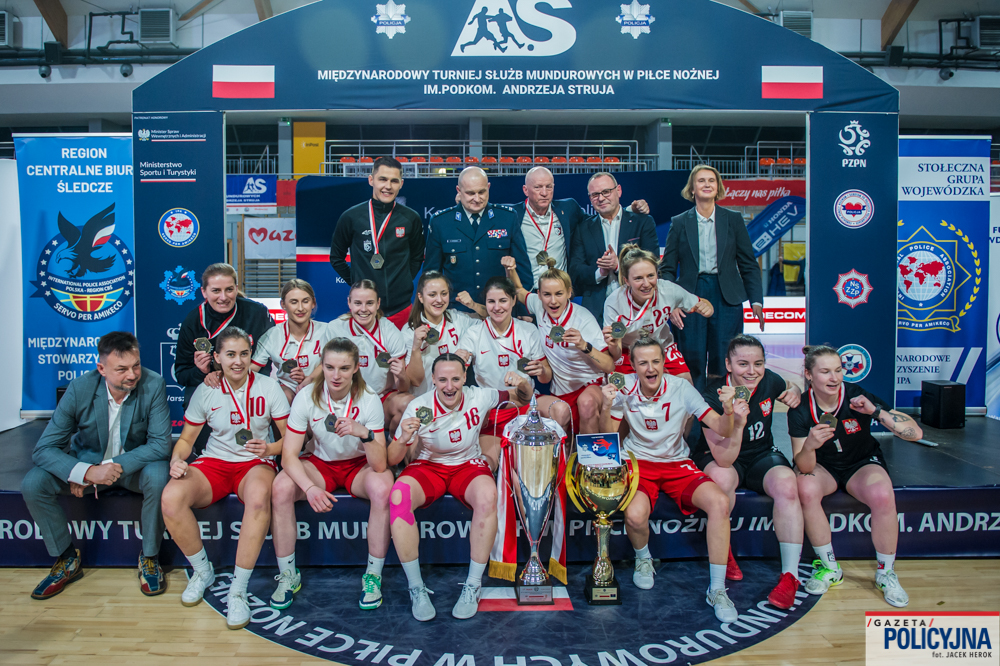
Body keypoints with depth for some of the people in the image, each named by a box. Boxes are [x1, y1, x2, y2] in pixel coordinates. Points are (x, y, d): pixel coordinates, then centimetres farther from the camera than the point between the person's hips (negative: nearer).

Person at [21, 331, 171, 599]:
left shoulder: (153, 385, -22)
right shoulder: (80, 389, -17)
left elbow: (160, 444, -22)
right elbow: (44, 449, -17)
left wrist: (116, 466, -32)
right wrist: (86, 472, -33)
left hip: (135, 464, -2)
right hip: (88, 461, 2)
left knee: (158, 475, -34)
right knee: (32, 484, -19)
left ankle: (149, 557, -10)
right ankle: (67, 557, 4)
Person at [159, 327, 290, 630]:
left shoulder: (269, 387, -3)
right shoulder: (205, 392, 2)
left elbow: (290, 437, 0)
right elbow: (186, 438, 9)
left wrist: (269, 449, -21)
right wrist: (177, 460, -12)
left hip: (255, 463, -2)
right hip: (214, 462, 3)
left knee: (259, 498, -39)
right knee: (171, 498, -28)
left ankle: (238, 590, -24)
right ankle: (202, 571, 0)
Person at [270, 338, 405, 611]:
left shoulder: (369, 401, -19)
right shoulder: (306, 398, -15)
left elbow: (380, 464, -23)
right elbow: (289, 456, -17)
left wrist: (364, 433, -42)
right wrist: (310, 488, -35)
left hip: (360, 466, -1)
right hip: (320, 464, 2)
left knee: (383, 487, -33)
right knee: (280, 488, -27)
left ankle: (373, 575, -15)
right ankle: (288, 575, -7)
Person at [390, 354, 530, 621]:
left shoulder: (479, 398, -8)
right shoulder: (418, 407, -12)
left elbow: (525, 398, 7)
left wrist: (521, 384, -17)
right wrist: (406, 440, -33)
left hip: (469, 465, 0)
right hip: (427, 466, 0)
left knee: (488, 495, -36)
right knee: (397, 496, -33)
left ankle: (473, 586, -21)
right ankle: (416, 588, -20)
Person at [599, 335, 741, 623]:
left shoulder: (680, 388, -9)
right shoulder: (626, 388, -7)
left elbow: (721, 430, -10)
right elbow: (607, 435, -5)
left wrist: (728, 410, -33)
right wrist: (607, 405, -23)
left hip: (677, 464, 1)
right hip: (638, 463, -1)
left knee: (720, 502, -26)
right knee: (635, 514, -32)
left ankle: (717, 589, -10)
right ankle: (643, 558, 8)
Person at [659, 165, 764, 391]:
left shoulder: (733, 219, 8)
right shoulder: (679, 223, 7)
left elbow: (749, 265, 9)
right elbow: (667, 268, 5)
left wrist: (756, 301, -2)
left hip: (726, 299, 1)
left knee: (724, 365, 2)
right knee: (692, 365, -1)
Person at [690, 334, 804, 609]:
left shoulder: (769, 381, -11)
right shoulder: (713, 396, -24)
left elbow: (789, 389, 17)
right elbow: (724, 460, -27)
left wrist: (794, 392, -8)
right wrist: (738, 424, -45)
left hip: (762, 455, 3)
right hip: (718, 458, -3)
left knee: (787, 484, -28)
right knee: (722, 478, -37)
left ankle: (790, 576, -20)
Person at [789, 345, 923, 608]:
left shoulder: (857, 396, -19)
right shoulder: (800, 410, -16)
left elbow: (915, 433, -22)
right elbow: (804, 467, -21)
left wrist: (875, 411, -36)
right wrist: (809, 445, -42)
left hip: (863, 463, 0)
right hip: (823, 466, 1)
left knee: (882, 495, -33)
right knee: (805, 488, -33)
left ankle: (886, 573, -7)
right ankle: (829, 568, -11)